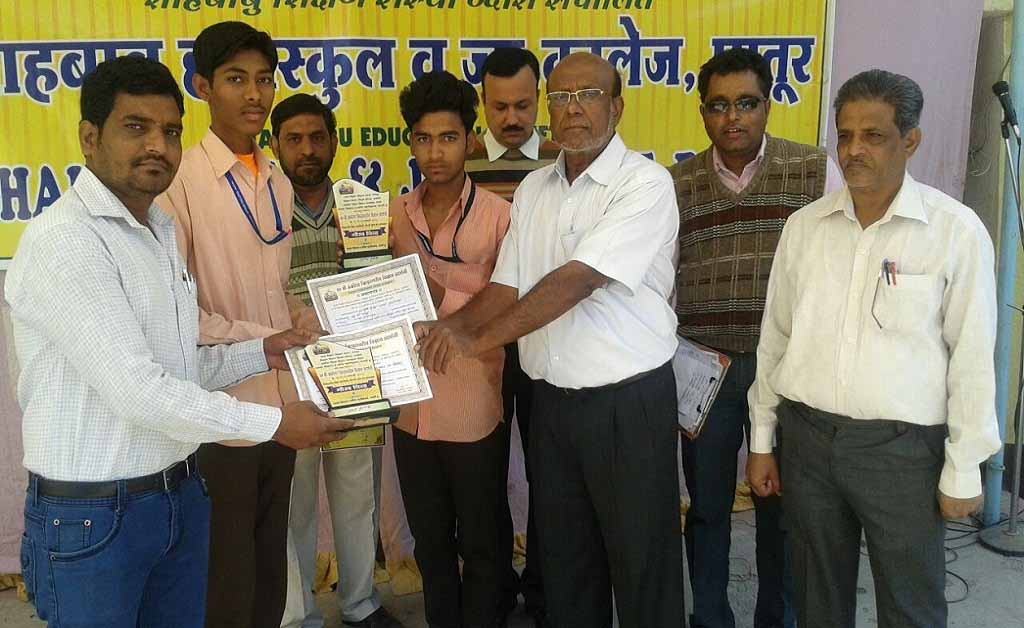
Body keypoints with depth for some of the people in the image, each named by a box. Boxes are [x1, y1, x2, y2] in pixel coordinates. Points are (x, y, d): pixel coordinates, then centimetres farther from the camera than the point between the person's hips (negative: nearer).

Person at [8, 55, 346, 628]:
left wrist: (261, 355, 3)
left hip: (181, 494, 8)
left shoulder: (161, 232, 11)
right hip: (90, 513, -8)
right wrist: (272, 423, -17)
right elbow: (137, 391, -24)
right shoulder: (62, 240, -18)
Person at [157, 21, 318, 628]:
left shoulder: (279, 184, 11)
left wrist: (311, 323, 2)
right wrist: (267, 340, -17)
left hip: (279, 406, 7)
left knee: (270, 576, 21)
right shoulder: (181, 180, -13)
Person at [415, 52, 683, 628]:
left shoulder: (645, 184, -13)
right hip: (551, 397, 6)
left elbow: (577, 280, -23)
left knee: (641, 560, 8)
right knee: (563, 553, 17)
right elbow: (508, 285, 5)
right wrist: (451, 328, -14)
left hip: (629, 400, -5)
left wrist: (477, 341, -28)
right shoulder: (534, 189, 8)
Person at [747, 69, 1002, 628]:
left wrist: (962, 472, -4)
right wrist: (761, 439, 9)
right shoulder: (804, 225, 3)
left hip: (902, 445, -3)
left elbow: (972, 358, -5)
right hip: (806, 436, 3)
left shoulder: (956, 232, -8)